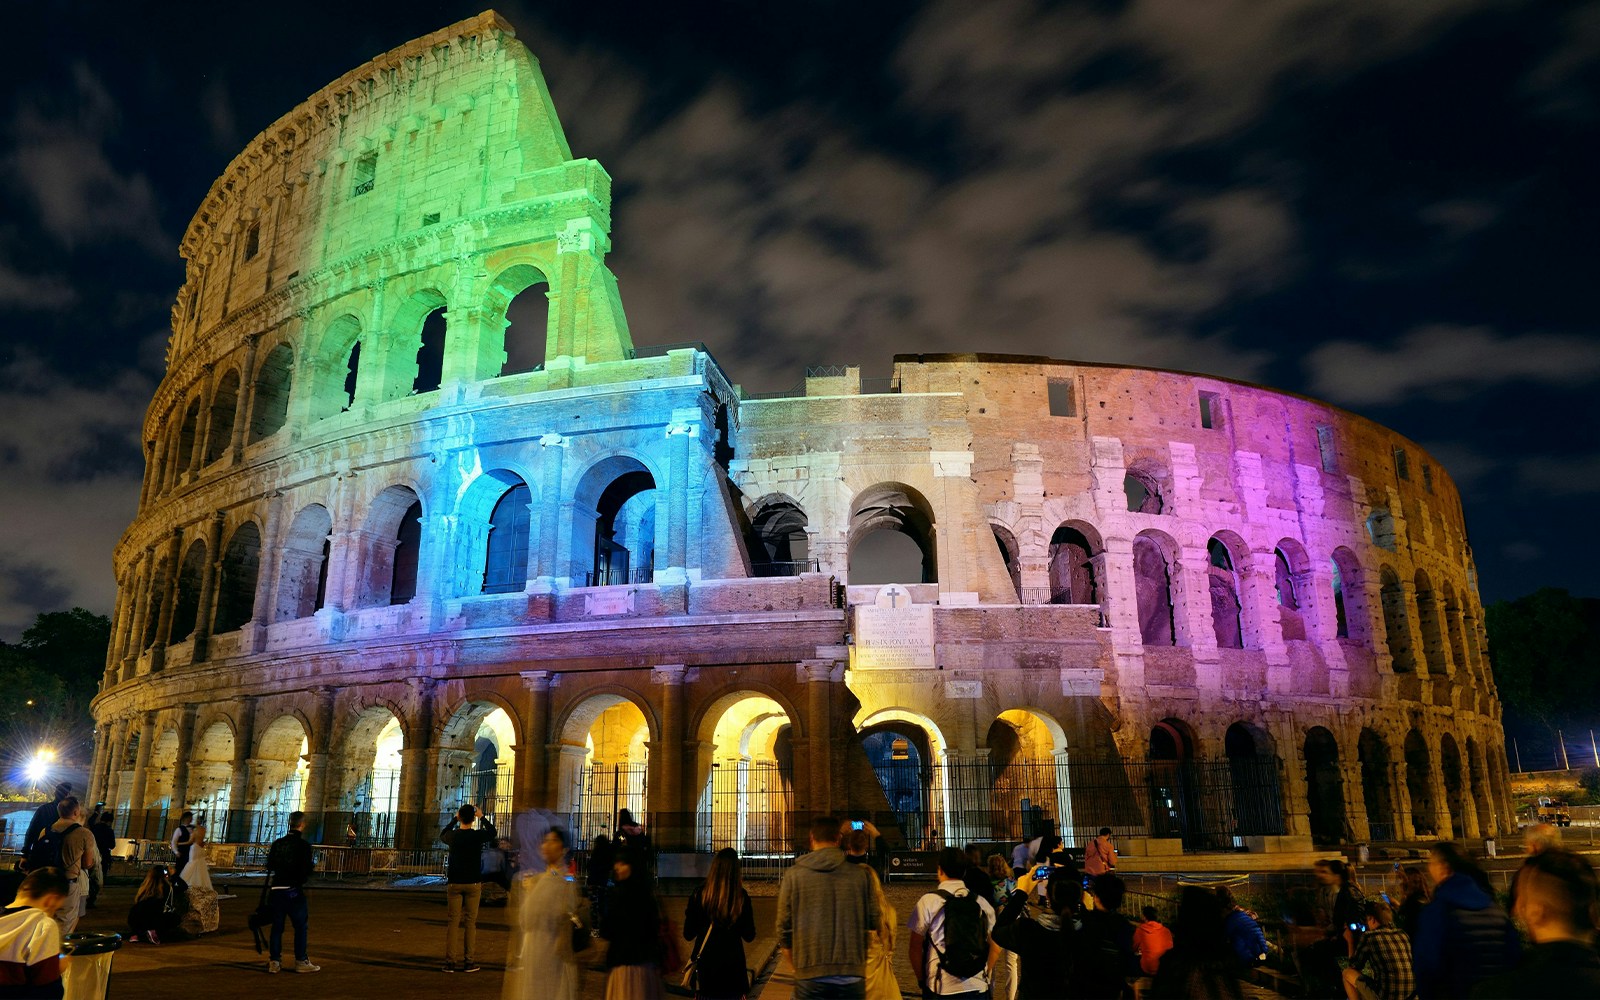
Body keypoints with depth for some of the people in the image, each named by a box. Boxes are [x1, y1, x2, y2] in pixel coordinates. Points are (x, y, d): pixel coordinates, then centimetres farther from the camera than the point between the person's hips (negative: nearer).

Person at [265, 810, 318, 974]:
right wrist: (313, 866, 8)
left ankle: (274, 961, 14)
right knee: (300, 926, 4)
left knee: (277, 926, 12)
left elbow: (269, 866, 11)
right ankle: (301, 962, 6)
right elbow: (306, 871, -14)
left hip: (276, 890, 5)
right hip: (294, 891, -5)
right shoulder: (303, 845, -11)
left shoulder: (277, 843, 4)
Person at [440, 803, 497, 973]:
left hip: (454, 883, 2)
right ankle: (468, 961, 4)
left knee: (452, 922, 6)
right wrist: (482, 817, 20)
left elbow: (442, 835, 21)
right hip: (473, 883, -2)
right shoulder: (477, 835, -10)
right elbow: (492, 832, 13)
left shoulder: (452, 836, -5)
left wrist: (454, 819, 24)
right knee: (470, 922, 3)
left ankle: (450, 961, 6)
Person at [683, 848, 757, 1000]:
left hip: (705, 966, 0)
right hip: (732, 966, 0)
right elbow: (749, 936, -1)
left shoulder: (699, 895, -10)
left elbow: (688, 935, -5)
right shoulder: (741, 897, -11)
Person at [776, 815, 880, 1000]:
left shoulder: (793, 875, -2)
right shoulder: (861, 875, -1)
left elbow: (784, 929, 1)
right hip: (852, 977, 1)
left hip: (810, 978, -1)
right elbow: (873, 924, 2)